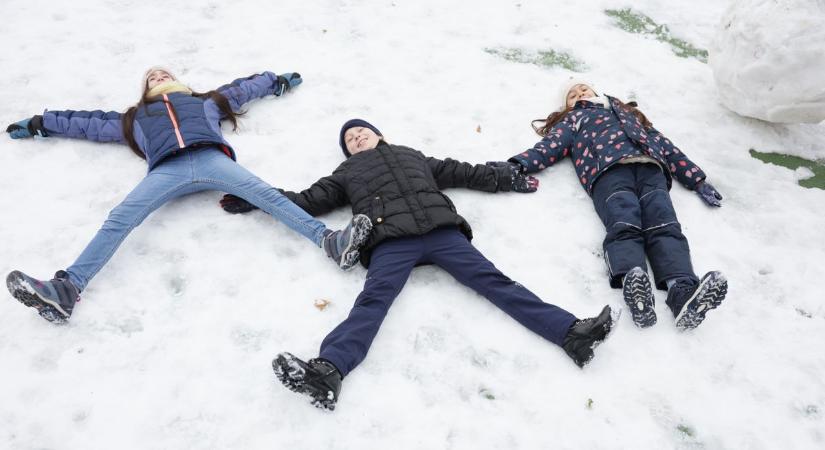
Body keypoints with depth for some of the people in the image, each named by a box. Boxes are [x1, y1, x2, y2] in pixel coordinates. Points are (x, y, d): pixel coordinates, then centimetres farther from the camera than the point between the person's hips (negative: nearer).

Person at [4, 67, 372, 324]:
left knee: (268, 195, -26)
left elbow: (243, 88, 47)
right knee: (119, 219, -24)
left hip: (211, 160, -1)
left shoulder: (204, 100, 38)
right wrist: (38, 124, 47)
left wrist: (278, 81, 50)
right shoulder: (135, 117, 39)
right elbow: (89, 123, 45)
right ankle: (66, 289, -40)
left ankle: (329, 241, -43)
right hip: (167, 170, 1)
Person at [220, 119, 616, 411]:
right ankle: (327, 370, -50)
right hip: (390, 242, -1)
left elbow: (463, 173, 37)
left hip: (441, 232, 2)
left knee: (493, 280, -14)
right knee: (372, 299, -27)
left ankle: (570, 332, -25)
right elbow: (309, 200, 26)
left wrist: (507, 179, 35)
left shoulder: (413, 155, 37)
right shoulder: (347, 172, 32)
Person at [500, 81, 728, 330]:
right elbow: (550, 146, 15)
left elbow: (661, 142, 35)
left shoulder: (627, 111, 44)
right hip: (608, 168, -2)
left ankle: (682, 291, -51)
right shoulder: (573, 120, 35)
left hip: (649, 165, 2)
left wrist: (697, 179, 26)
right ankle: (632, 282, -59)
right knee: (624, 225, -33)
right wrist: (518, 164, -6)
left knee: (664, 225, -28)